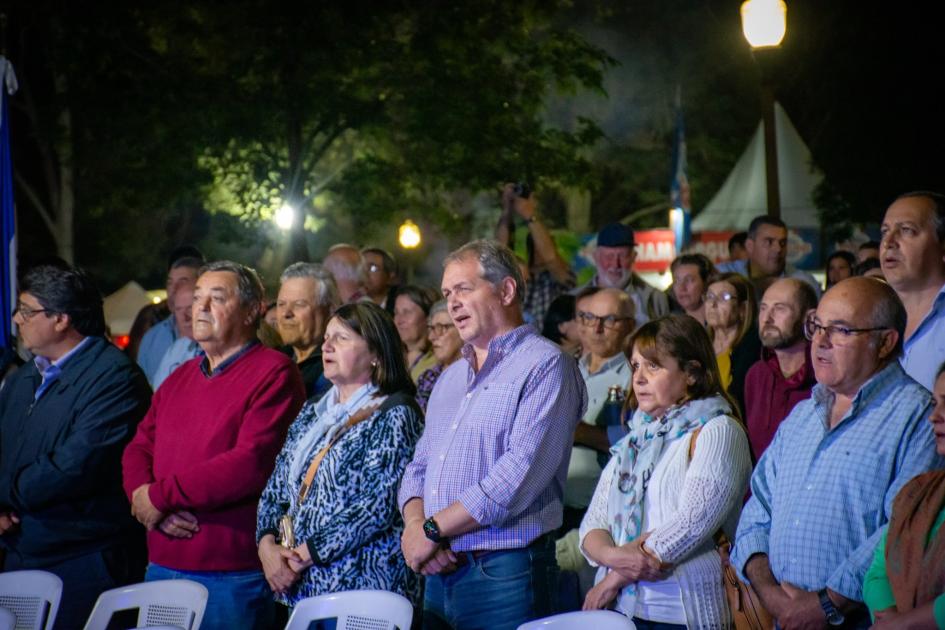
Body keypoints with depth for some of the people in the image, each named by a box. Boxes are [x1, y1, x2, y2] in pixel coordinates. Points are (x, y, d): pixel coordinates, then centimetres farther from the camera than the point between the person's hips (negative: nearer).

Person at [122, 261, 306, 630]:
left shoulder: (274, 373, -8)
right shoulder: (179, 379, 17)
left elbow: (252, 464, -19)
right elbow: (139, 449, 14)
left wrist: (160, 495, -13)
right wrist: (151, 504, -9)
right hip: (162, 568, 7)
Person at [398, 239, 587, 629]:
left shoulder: (545, 366, -7)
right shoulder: (451, 378, 20)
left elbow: (522, 471, -18)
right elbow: (419, 466, 18)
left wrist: (434, 528, -14)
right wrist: (415, 522, -5)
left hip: (505, 574, -7)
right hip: (439, 571, 7)